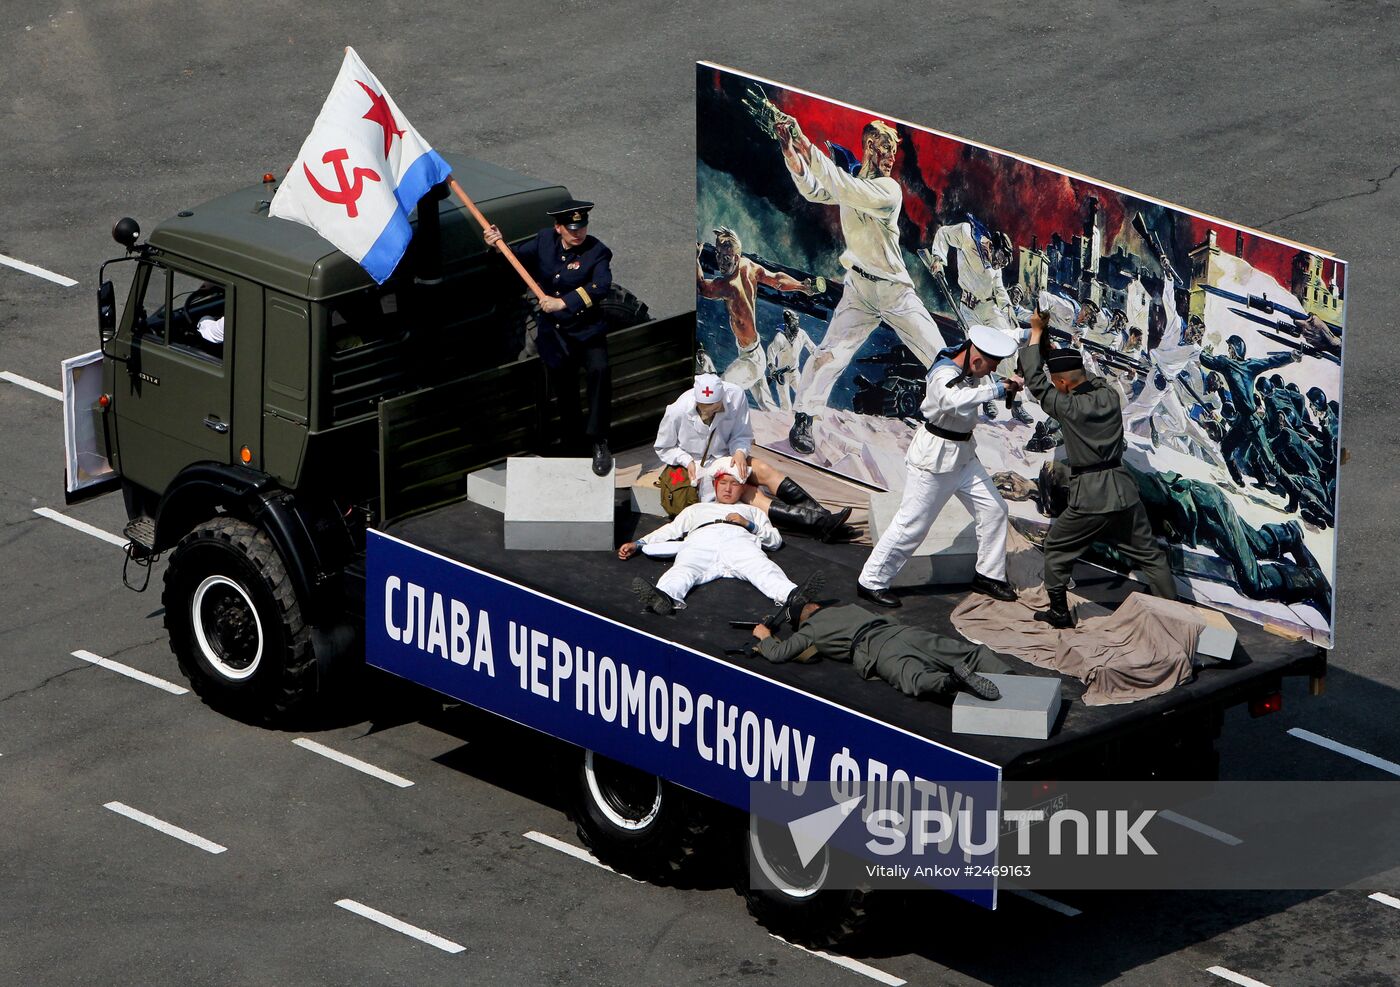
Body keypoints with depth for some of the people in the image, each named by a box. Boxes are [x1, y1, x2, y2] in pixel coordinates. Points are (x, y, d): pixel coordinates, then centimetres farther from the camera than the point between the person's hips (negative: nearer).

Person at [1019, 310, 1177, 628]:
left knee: (1056, 548, 15)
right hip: (1124, 493, 5)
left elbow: (1035, 379, -4)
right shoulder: (1110, 396, 1)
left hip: (1089, 499, -5)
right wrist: (1051, 345, 23)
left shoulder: (1067, 407, -14)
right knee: (1148, 554, 13)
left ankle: (1059, 612, 17)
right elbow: (1087, 379, 21)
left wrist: (1037, 333, 6)